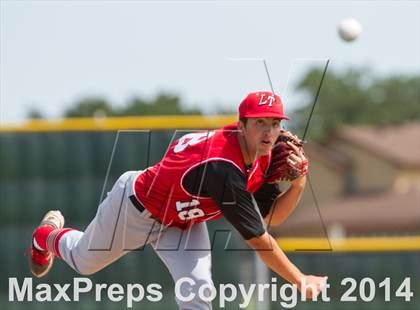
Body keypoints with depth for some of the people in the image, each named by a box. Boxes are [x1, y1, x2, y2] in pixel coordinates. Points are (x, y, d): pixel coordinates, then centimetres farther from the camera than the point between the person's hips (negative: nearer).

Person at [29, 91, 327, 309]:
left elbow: (271, 215, -9)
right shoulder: (224, 167, -44)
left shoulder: (261, 155, -18)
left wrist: (298, 183, -27)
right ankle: (49, 235, 58)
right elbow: (259, 240, -42)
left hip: (182, 221, 6)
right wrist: (300, 281, -39)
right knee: (84, 261, 22)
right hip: (136, 205, -6)